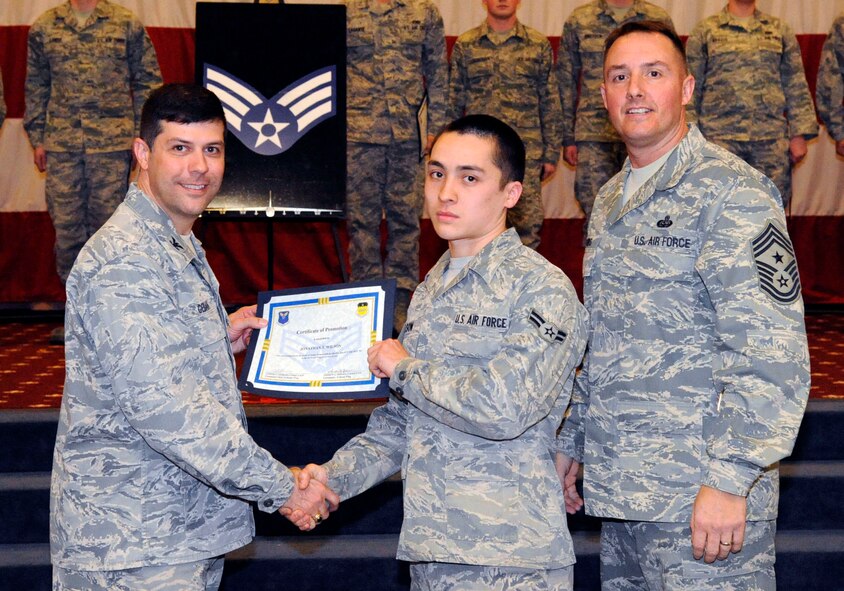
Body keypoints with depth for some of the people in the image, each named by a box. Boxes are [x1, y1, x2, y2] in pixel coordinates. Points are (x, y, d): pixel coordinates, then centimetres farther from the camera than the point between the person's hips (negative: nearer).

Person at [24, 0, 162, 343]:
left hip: (113, 143, -2)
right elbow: (35, 86, 16)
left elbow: (147, 82, 7)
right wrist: (37, 137, 11)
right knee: (66, 224, 2)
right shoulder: (44, 28, 11)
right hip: (61, 145, 2)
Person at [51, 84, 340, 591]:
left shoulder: (181, 249, 14)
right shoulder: (123, 263, -19)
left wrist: (222, 340, 9)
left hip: (189, 532, 10)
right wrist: (281, 488, -20)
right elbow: (162, 407, -26)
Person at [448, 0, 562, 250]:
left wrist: (551, 153, 4)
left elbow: (550, 103, 7)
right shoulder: (465, 45, 7)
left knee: (528, 223, -4)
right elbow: (454, 103, 10)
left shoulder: (539, 45, 6)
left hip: (525, 150, -1)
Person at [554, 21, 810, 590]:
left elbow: (770, 353, -17)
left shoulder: (730, 190, -10)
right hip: (621, 489, 8)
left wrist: (729, 478, -21)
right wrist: (572, 442, 21)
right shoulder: (611, 201, 15)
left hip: (701, 498, -7)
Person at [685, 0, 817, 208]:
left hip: (772, 139, 2)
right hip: (721, 137, -2)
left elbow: (796, 86, 10)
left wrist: (799, 135, 1)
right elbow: (690, 89, 6)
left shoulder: (780, 29, 12)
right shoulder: (705, 30, 6)